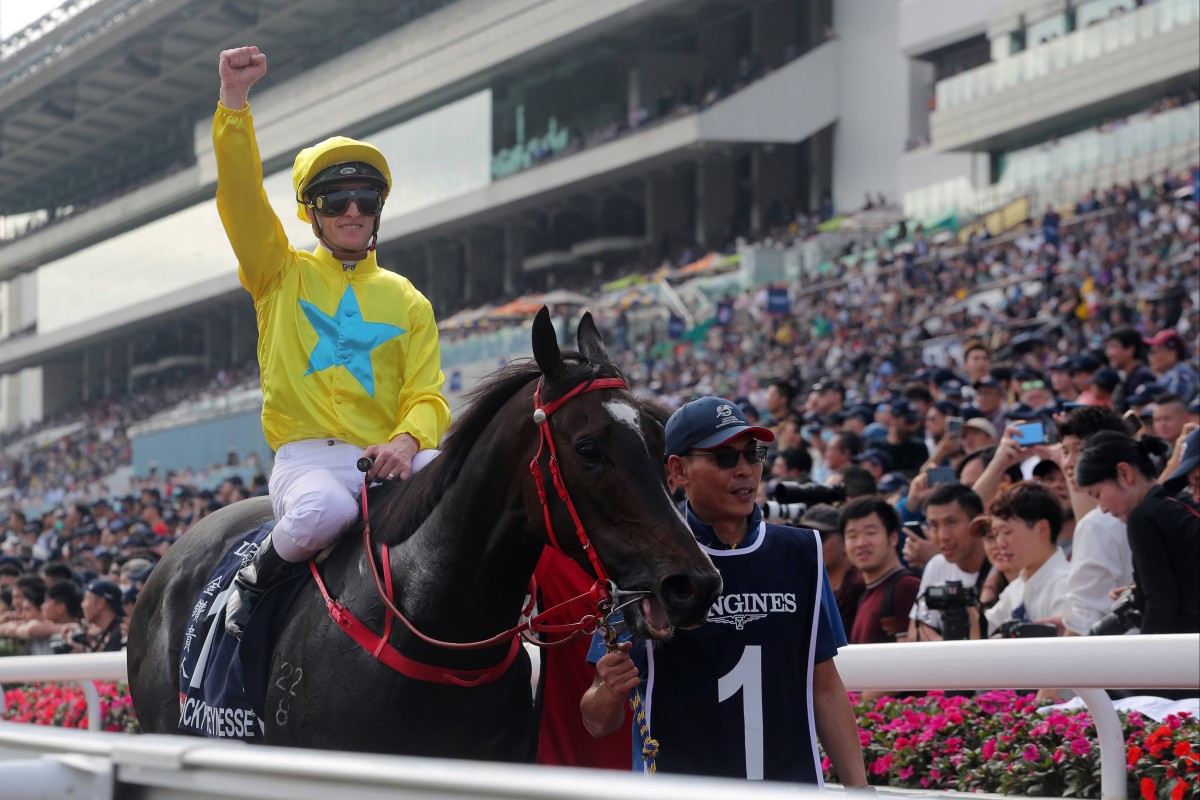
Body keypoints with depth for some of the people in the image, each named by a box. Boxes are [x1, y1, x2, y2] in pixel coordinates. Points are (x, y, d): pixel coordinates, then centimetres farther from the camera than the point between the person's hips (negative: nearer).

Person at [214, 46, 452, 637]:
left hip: (386, 458, 2)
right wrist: (234, 100, -12)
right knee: (323, 510, -38)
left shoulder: (407, 301, 19)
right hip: (306, 457, -2)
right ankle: (257, 580, -8)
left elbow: (426, 396, 9)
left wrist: (407, 442, -14)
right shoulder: (282, 275, 14)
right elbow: (241, 194, 0)